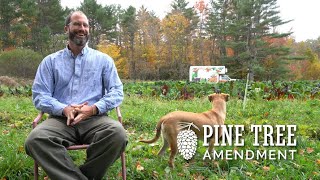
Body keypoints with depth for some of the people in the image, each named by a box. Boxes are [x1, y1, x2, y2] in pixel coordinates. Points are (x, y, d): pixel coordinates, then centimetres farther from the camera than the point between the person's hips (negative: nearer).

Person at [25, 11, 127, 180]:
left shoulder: (103, 59, 13)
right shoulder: (50, 61, 15)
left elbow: (117, 92, 6)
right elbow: (39, 95, 7)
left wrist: (94, 109, -13)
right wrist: (63, 109, -14)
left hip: (95, 119, 0)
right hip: (61, 119, 0)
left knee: (118, 134, -33)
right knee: (34, 139, -31)